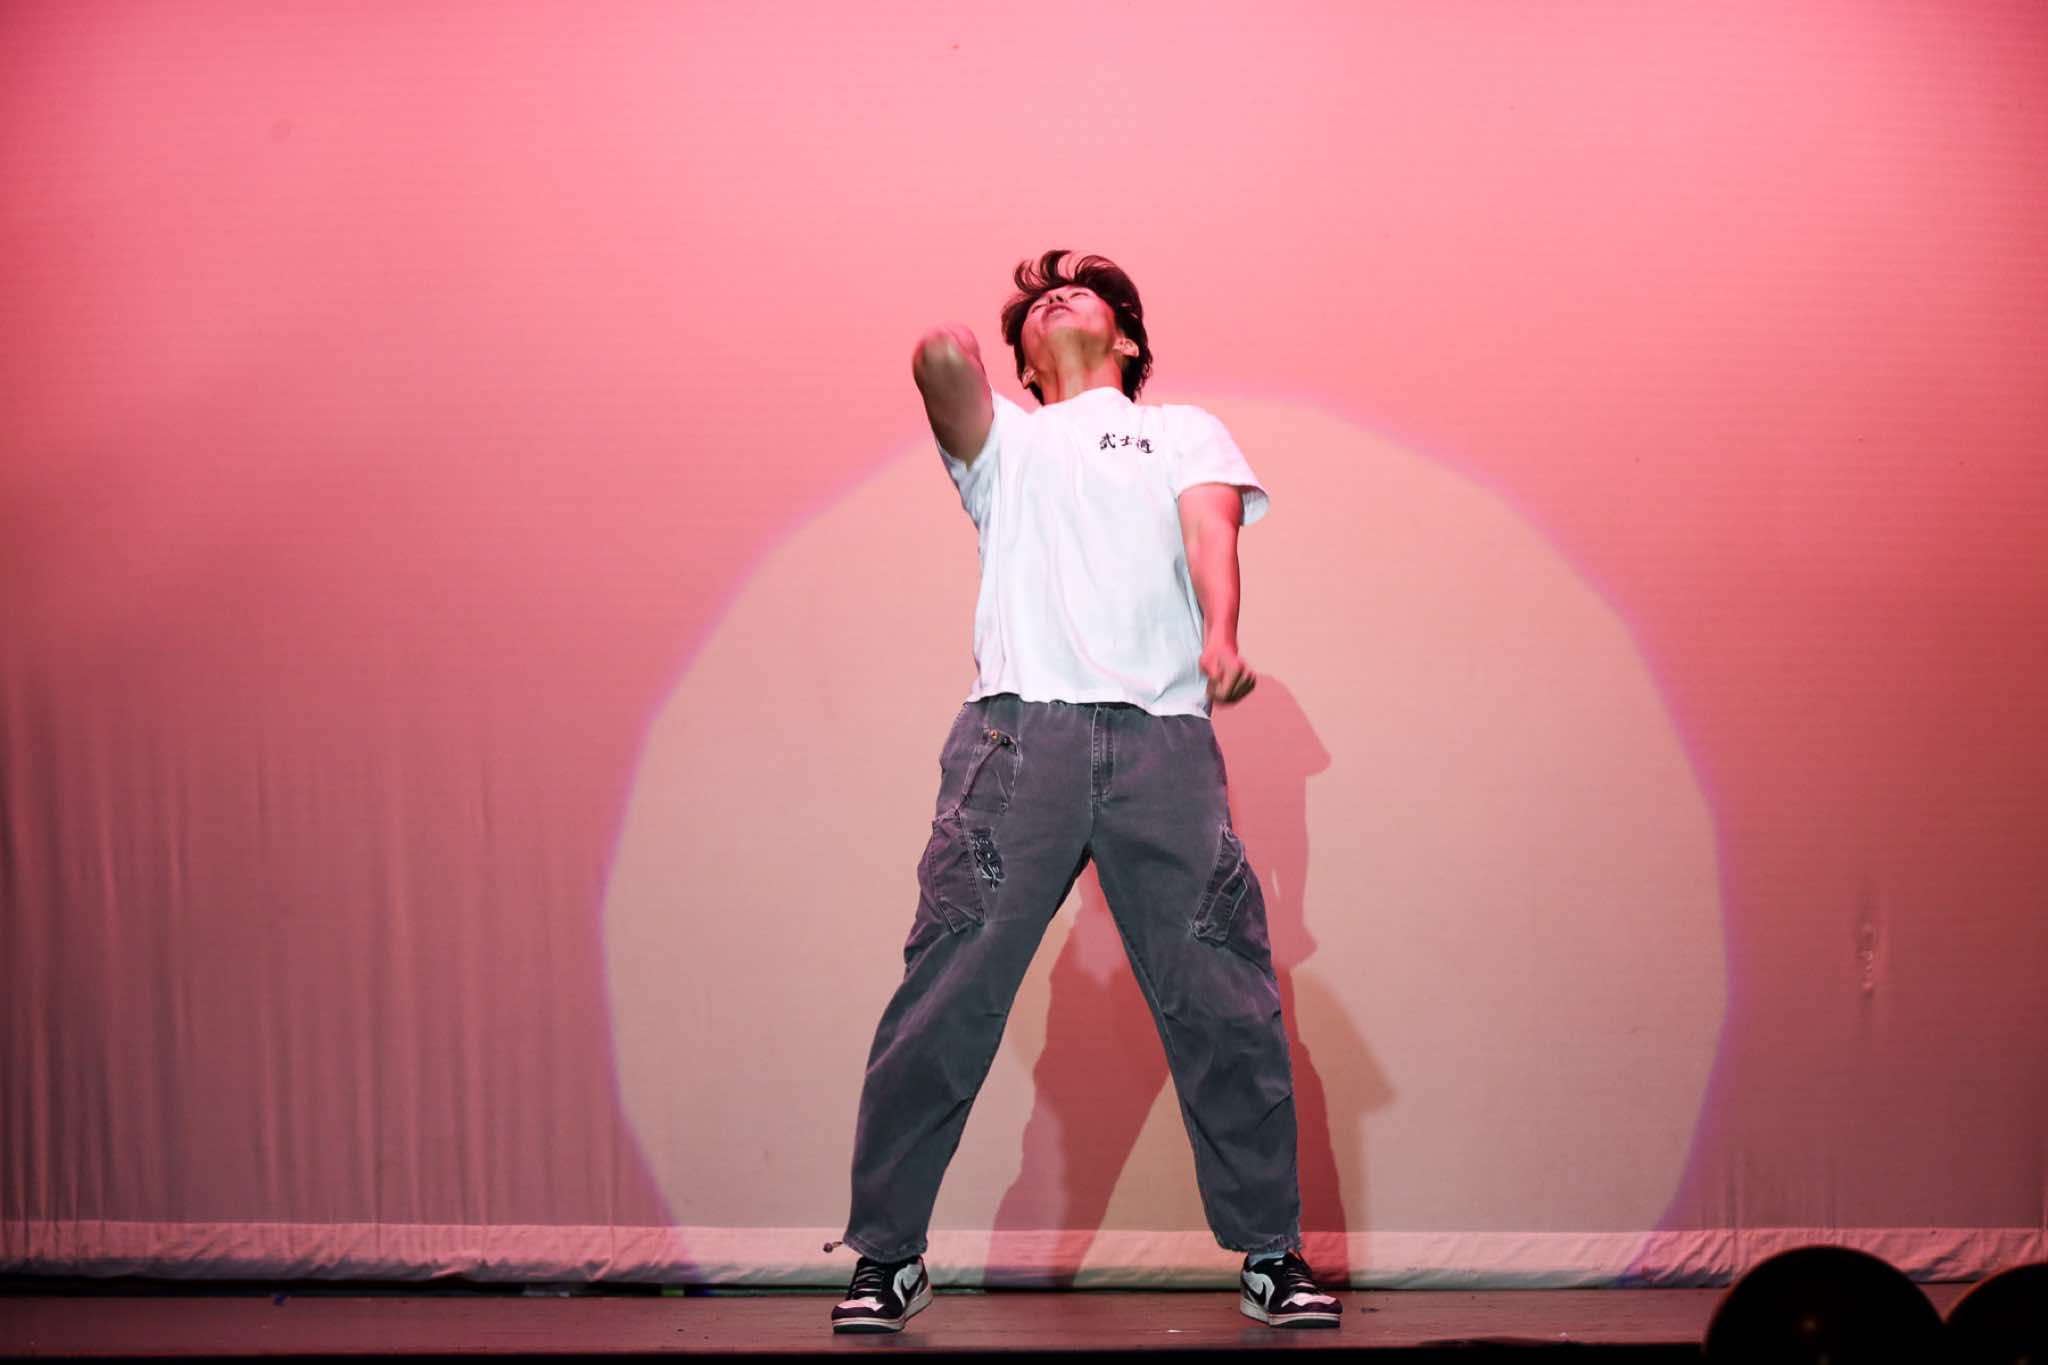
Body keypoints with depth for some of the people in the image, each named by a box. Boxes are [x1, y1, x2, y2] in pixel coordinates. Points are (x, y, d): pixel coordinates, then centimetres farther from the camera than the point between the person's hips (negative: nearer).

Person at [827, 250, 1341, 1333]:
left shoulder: (1184, 431, 25)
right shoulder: (1001, 436, 26)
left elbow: (1210, 525, 3)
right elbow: (944, 362, 3)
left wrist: (1221, 637, -12)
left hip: (1163, 734, 0)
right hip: (1019, 727, 0)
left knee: (1225, 1005, -4)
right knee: (945, 998, -7)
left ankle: (1272, 1255, 5)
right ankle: (887, 1256, 1)